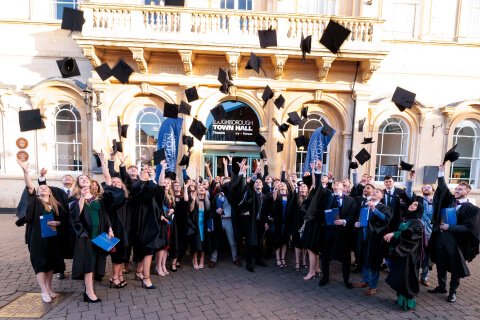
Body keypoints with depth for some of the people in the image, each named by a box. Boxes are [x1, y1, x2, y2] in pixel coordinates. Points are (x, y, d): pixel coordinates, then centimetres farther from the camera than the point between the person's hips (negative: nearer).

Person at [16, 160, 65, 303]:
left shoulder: (56, 205, 9)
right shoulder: (35, 202, 2)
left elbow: (63, 220, 9)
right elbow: (29, 188, -14)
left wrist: (56, 223, -12)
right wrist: (25, 171, -27)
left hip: (53, 238, 3)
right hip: (38, 238, -3)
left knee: (51, 262, 9)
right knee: (40, 263, -1)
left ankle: (49, 288, 24)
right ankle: (44, 292, 6)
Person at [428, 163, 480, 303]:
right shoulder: (450, 200, 7)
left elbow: (468, 227, -13)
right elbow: (442, 188, 1)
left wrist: (449, 227, -15)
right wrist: (441, 172, -6)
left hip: (456, 240, -4)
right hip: (440, 237, 4)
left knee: (455, 266, 7)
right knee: (440, 264, 13)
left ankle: (453, 291, 23)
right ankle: (442, 287, 29)